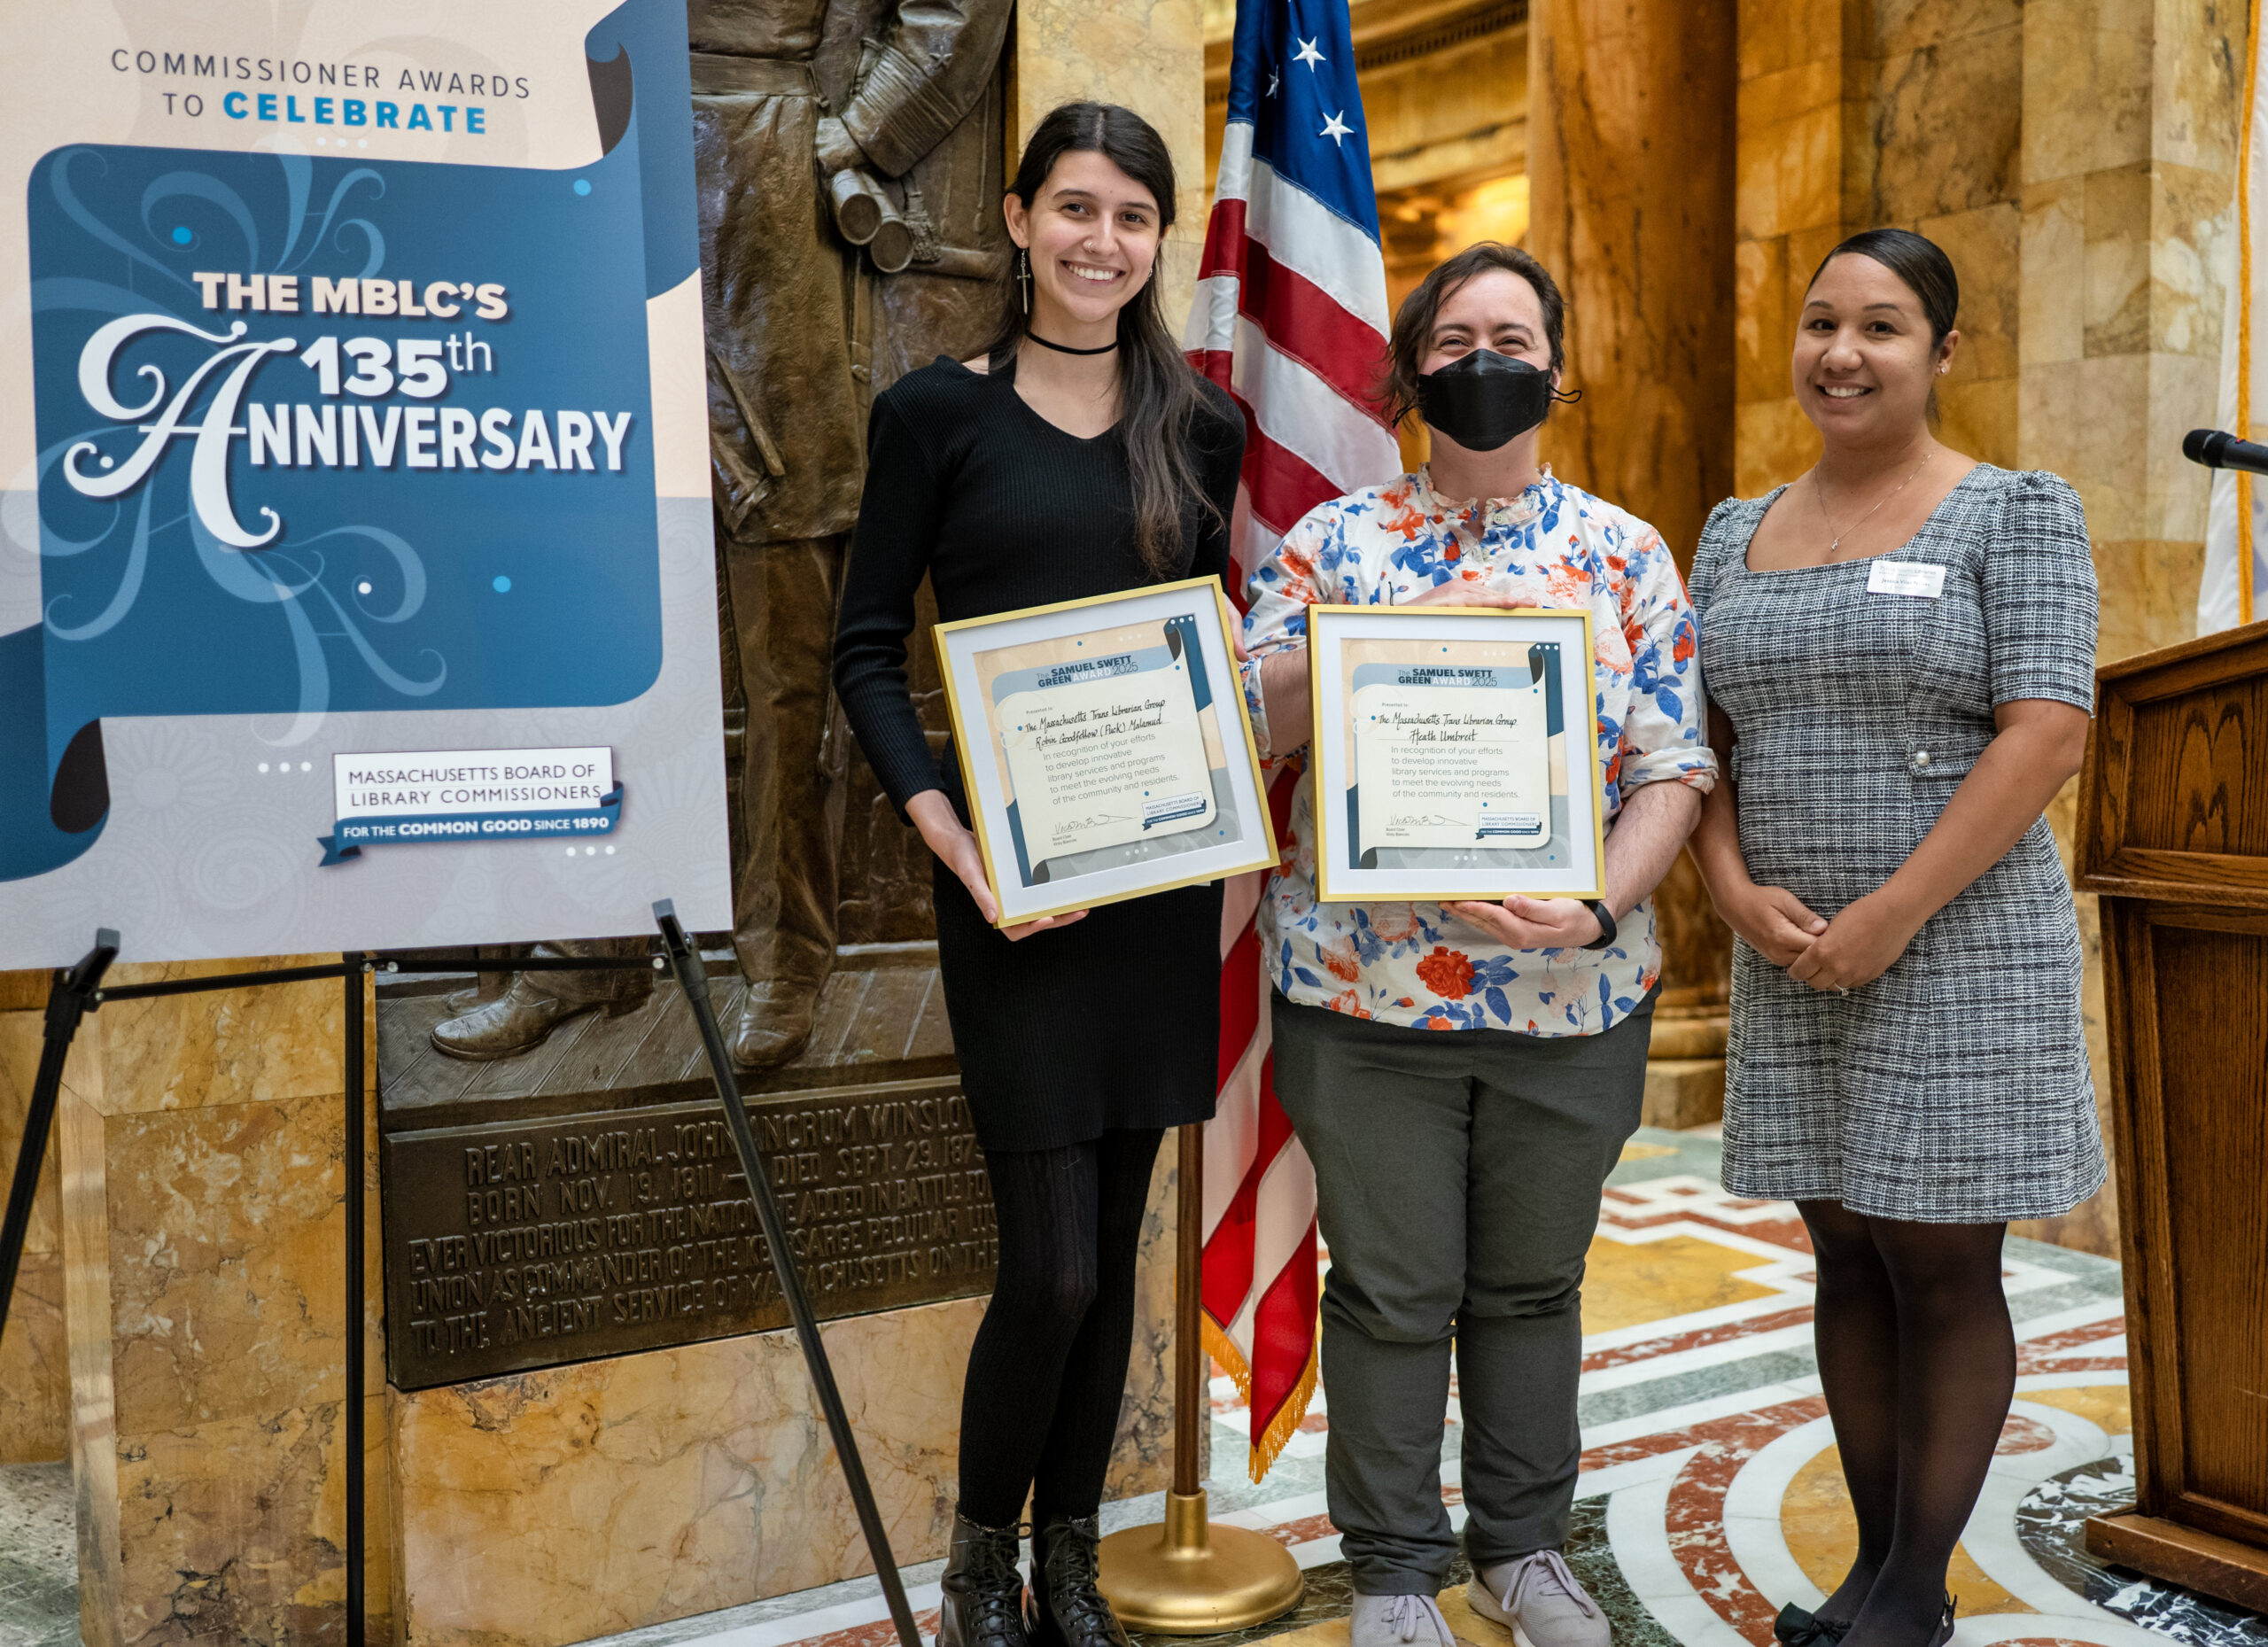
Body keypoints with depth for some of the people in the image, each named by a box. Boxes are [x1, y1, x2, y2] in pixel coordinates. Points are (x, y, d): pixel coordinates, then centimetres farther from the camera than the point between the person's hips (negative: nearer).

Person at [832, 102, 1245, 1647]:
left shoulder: (1201, 426, 9)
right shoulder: (938, 413, -1)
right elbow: (869, 647, -2)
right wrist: (945, 827, -15)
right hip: (1013, 879, -4)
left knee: (1116, 1241, 11)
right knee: (1053, 1260, -6)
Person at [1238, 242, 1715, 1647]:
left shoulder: (1626, 554, 5)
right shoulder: (1332, 543, 4)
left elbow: (1675, 767, 0)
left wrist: (1601, 908, -16)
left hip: (1573, 992, 1)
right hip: (1368, 985, -1)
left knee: (1534, 1282, 15)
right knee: (1393, 1289, 8)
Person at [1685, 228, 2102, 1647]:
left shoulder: (2017, 515, -4)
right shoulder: (1736, 534, 11)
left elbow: (2047, 736, -13)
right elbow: (1700, 742, 12)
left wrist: (1891, 915, -18)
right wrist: (1736, 889, -6)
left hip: (1962, 950, -5)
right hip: (1792, 966, 5)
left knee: (1944, 1269, 3)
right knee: (1848, 1262, 12)